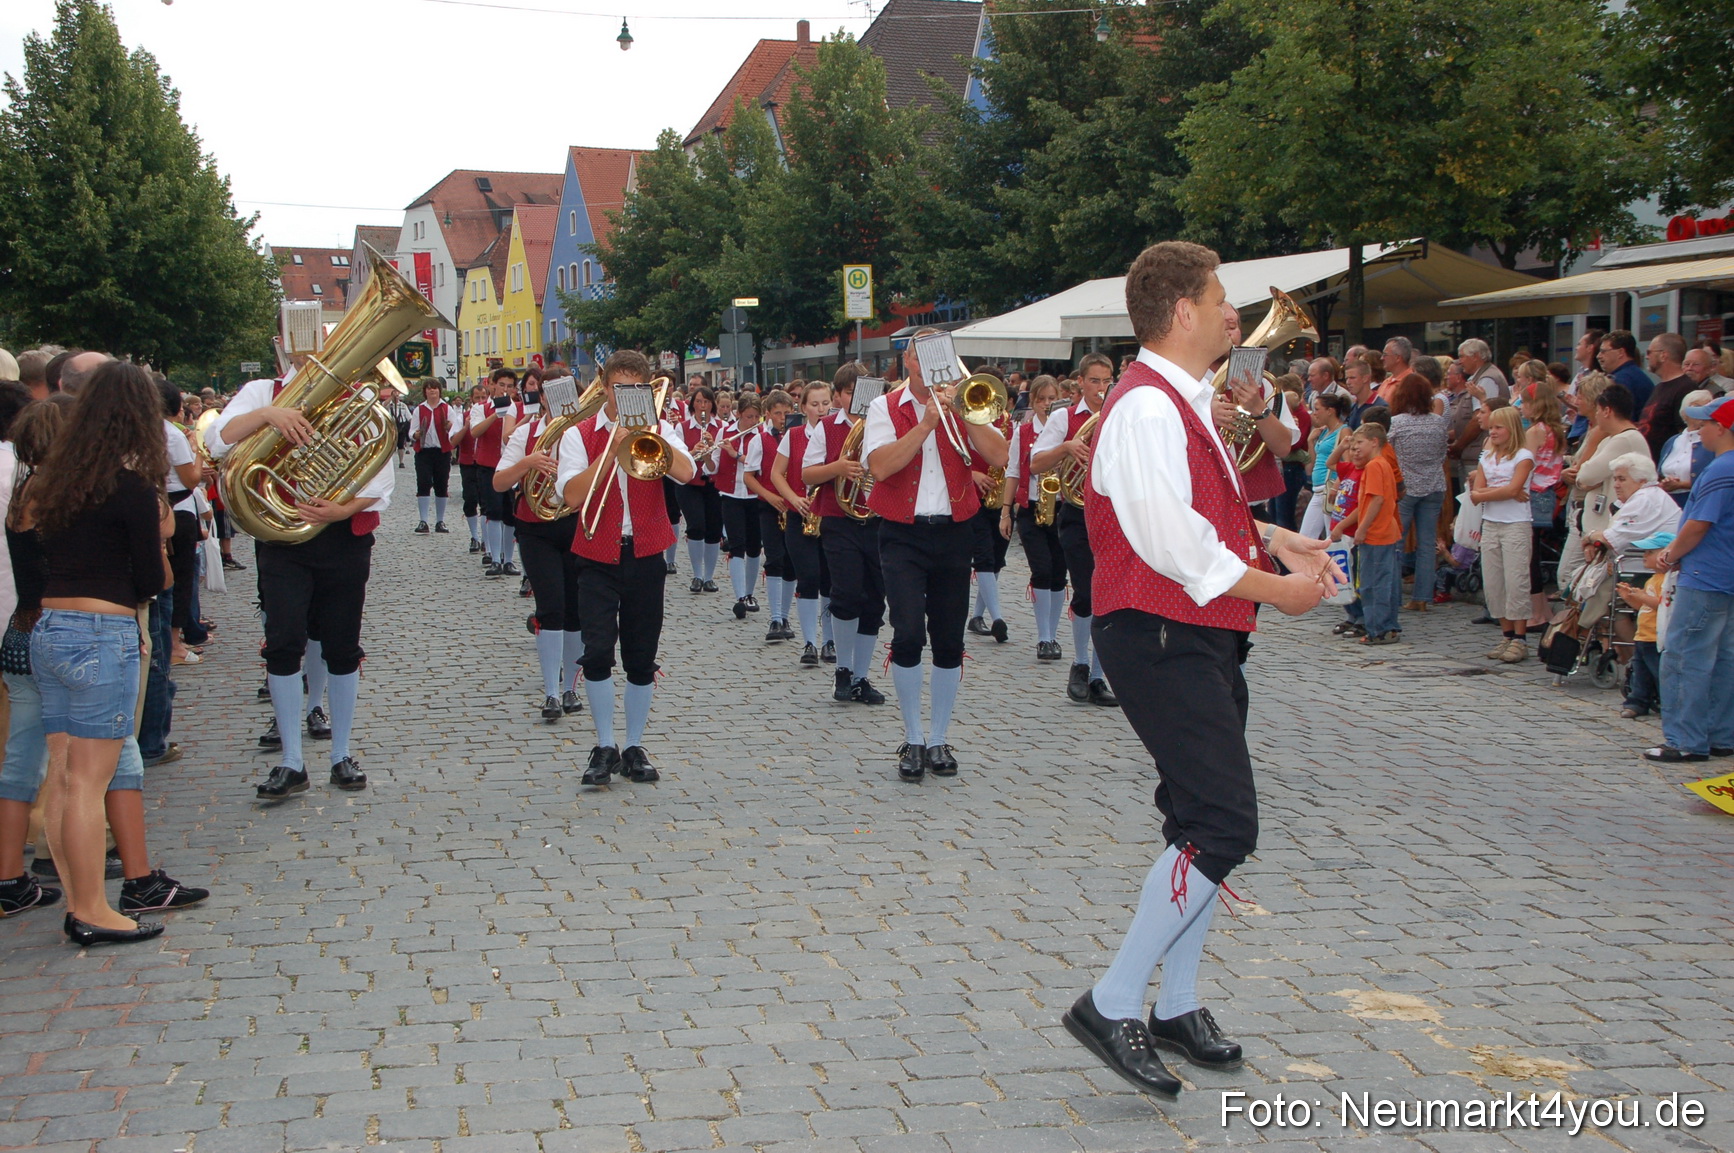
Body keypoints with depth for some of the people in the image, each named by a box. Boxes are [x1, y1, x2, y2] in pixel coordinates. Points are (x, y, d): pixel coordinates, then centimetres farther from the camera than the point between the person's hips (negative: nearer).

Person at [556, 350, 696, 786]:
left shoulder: (658, 431, 7)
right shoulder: (580, 435, 2)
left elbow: (685, 473, -14)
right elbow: (572, 495, -14)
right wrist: (613, 447, -17)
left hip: (645, 557, 2)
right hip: (598, 559, -2)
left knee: (642, 659, 7)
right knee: (598, 650, -14)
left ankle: (634, 748, 19)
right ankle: (604, 747, -1)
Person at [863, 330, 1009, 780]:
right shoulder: (885, 407, 3)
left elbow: (998, 457, -7)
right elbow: (879, 467, -15)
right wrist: (927, 423, -18)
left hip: (953, 535, 2)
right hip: (903, 536, -2)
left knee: (949, 641, 5)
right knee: (908, 634, -14)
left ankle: (939, 739, 18)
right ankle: (913, 740, 0)